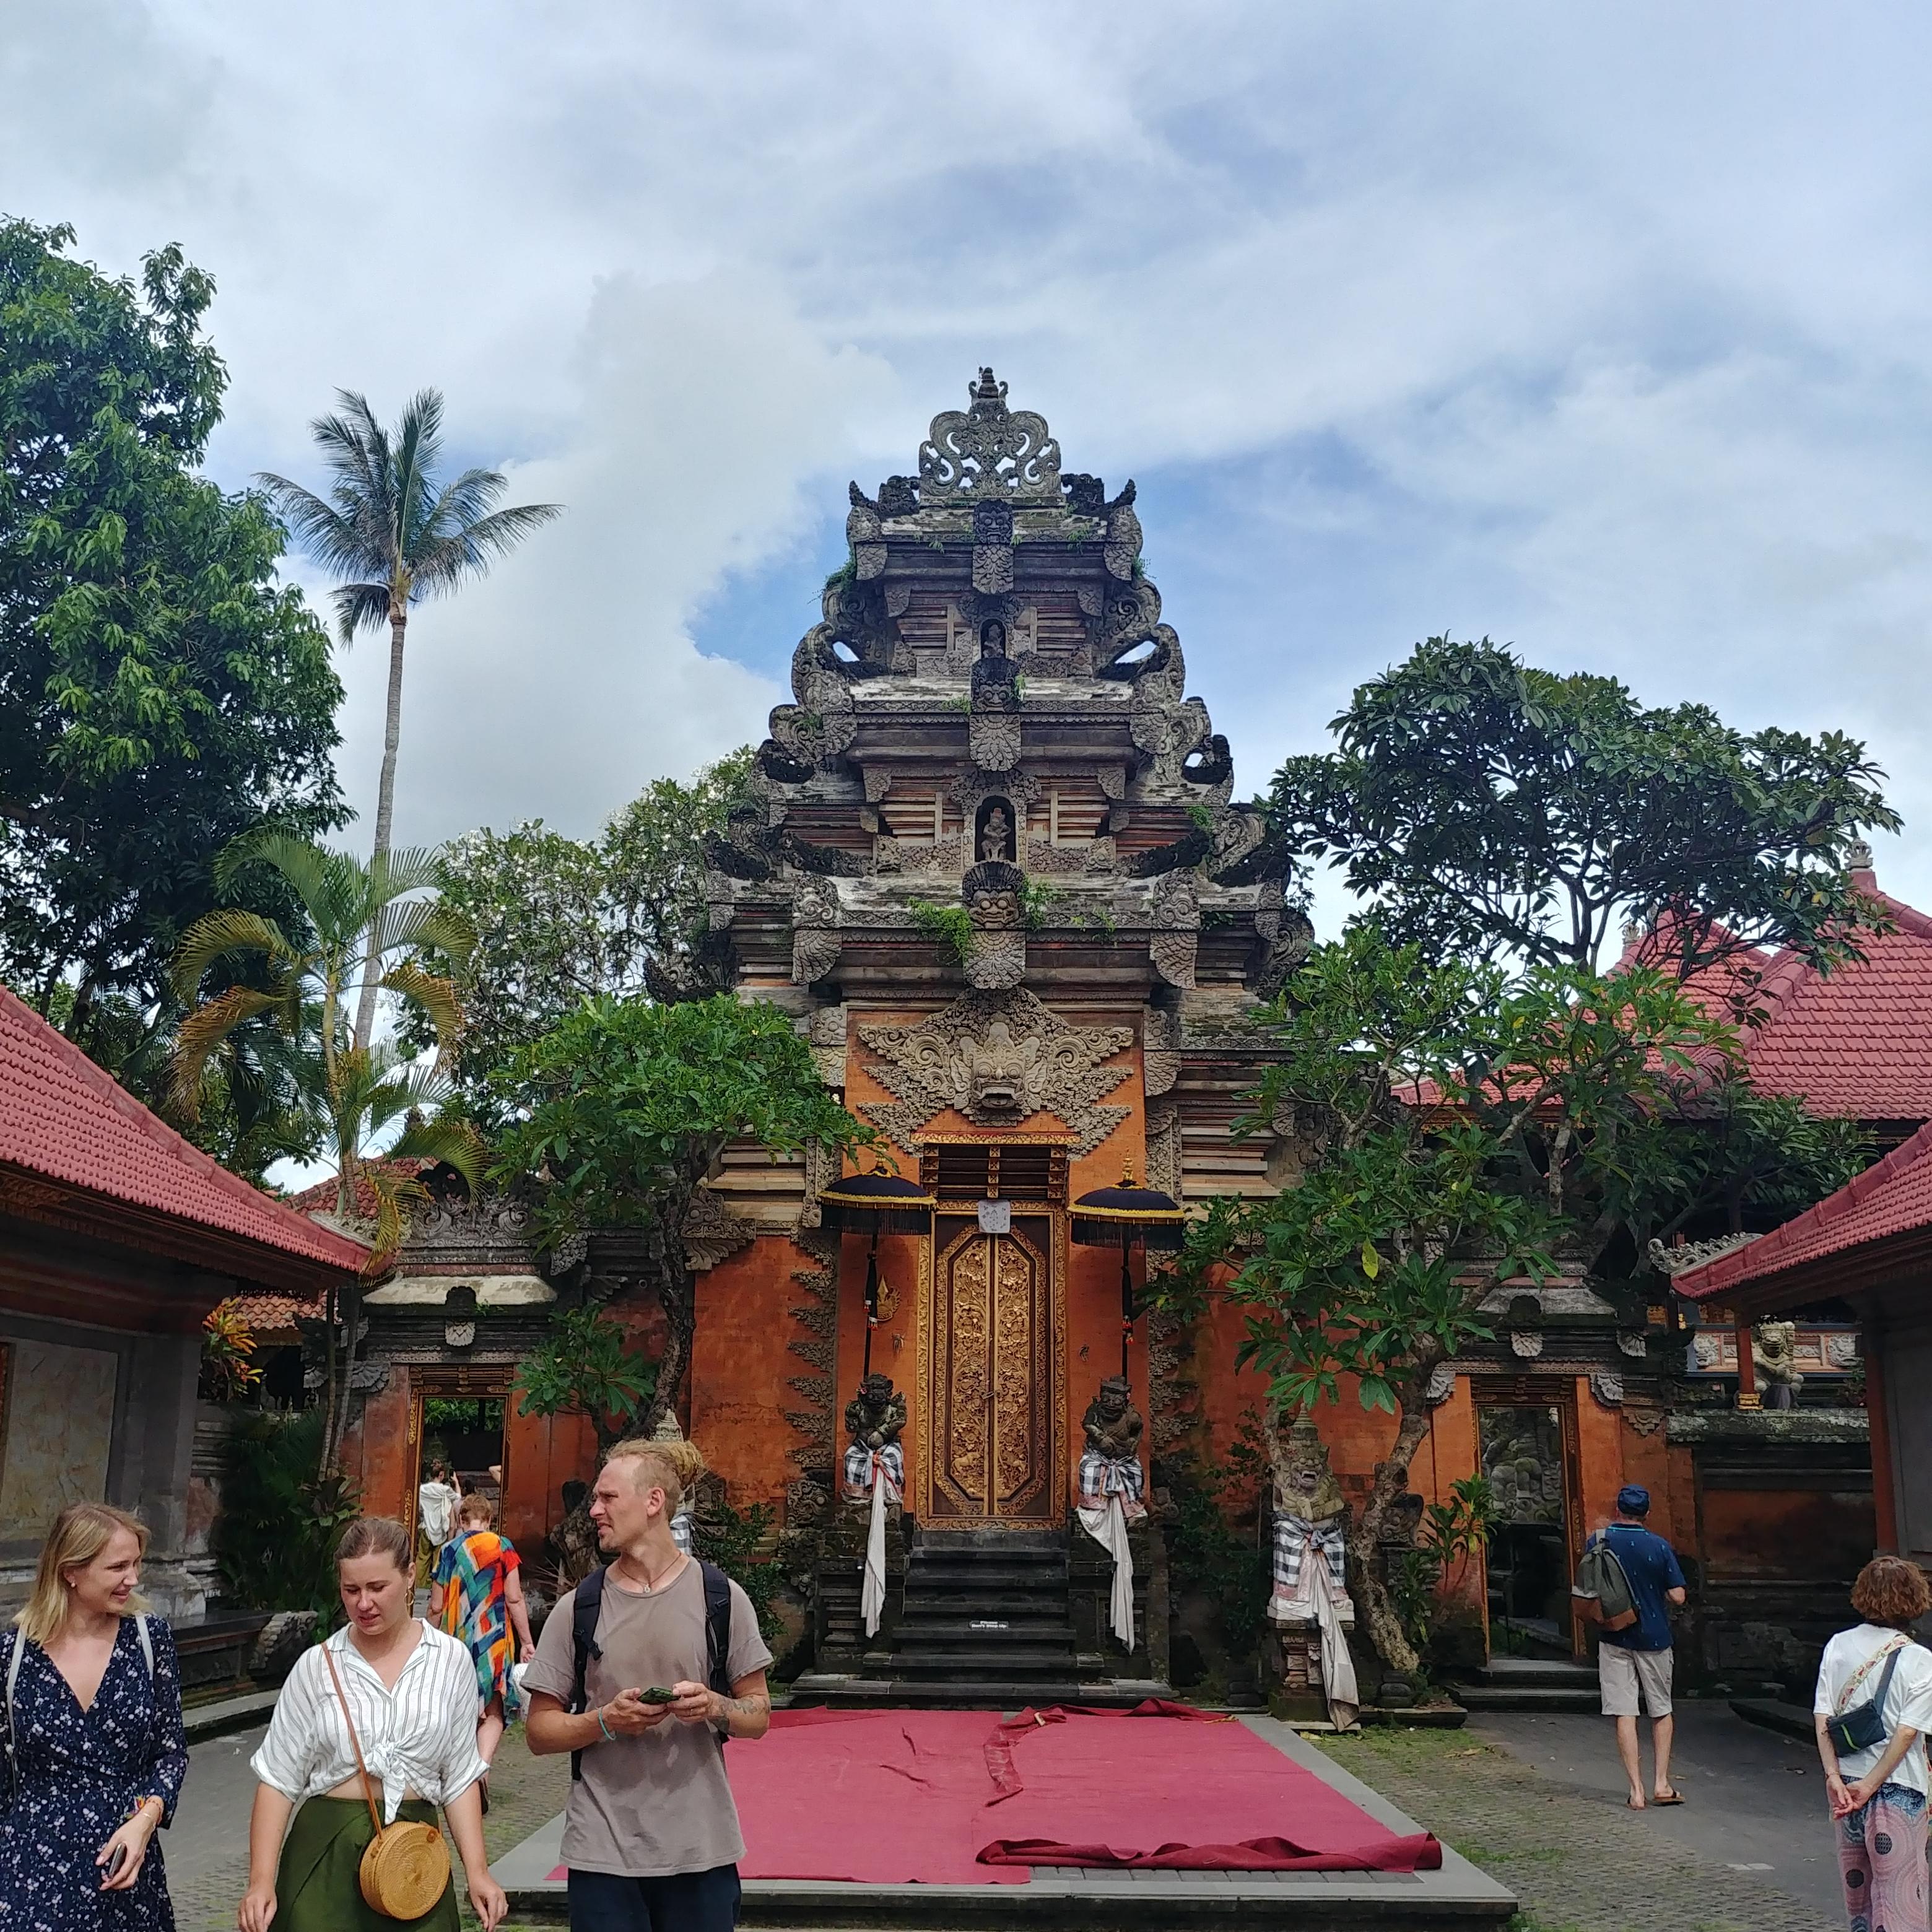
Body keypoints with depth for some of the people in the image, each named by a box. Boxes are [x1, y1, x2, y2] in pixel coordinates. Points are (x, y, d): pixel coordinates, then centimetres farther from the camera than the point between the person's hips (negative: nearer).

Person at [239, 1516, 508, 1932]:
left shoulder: (450, 1660, -2)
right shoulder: (317, 1666, -3)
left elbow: (459, 1779, 3)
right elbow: (278, 1779, -1)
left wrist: (477, 1873, -3)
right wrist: (261, 1881, -8)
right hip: (326, 1851, 0)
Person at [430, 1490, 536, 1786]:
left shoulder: (448, 1551, 4)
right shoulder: (502, 1546, -3)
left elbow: (436, 1607, 6)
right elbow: (514, 1599, -6)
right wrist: (527, 1642, 1)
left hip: (457, 1640, 3)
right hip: (494, 1639, -3)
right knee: (494, 1713, 0)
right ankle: (483, 1767, -23)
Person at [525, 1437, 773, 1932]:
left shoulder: (720, 1596, -1)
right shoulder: (578, 1607, 1)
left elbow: (759, 1715, 5)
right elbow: (539, 1731, 4)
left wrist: (716, 1707, -16)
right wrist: (604, 1722, -14)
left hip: (701, 1848, 0)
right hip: (602, 1852, 1)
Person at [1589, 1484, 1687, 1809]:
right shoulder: (1659, 1547, -9)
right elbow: (1678, 1596, -9)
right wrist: (1655, 1596, 10)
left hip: (1614, 1639, 0)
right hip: (1654, 1638, 0)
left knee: (1624, 1714, 2)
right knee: (1662, 1712, 16)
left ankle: (1637, 1790, -1)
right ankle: (1661, 1784, 12)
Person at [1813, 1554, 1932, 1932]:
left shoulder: (1838, 1646, 1)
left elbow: (1822, 1717, -4)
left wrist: (1834, 1777, -7)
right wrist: (1870, 1786, -14)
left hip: (1846, 1784, 4)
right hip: (1897, 1789, -4)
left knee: (1856, 1885, 19)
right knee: (1898, 1901, 0)